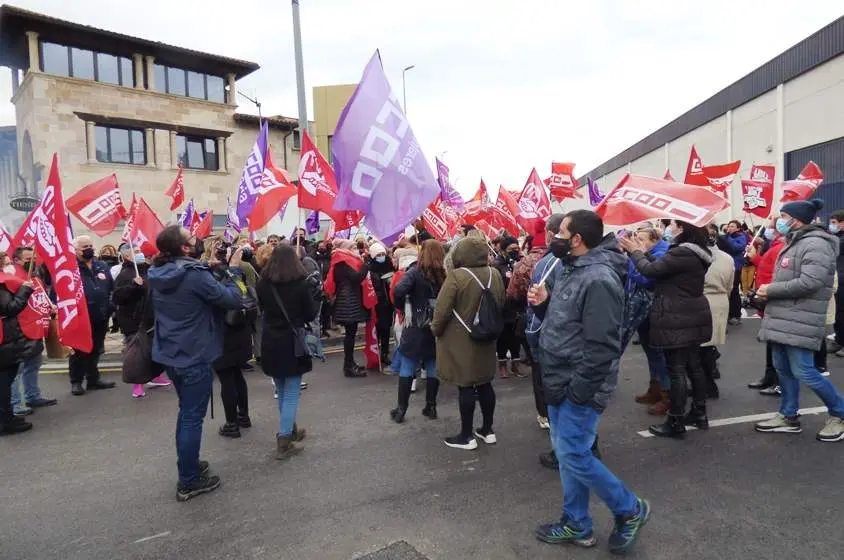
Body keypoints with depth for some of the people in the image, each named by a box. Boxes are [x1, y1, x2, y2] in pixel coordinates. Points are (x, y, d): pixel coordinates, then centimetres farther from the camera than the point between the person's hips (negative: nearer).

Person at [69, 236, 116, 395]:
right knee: (78, 352, 6)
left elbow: (111, 289, 13)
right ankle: (76, 382, 18)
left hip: (100, 318, 5)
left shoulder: (102, 267, 11)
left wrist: (109, 309, 7)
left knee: (95, 351, 15)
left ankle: (93, 379, 26)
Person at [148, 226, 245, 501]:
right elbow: (234, 300, -20)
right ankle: (188, 482, 15)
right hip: (195, 356, -8)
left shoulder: (158, 274, 1)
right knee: (193, 417, 4)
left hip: (170, 354, 8)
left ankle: (188, 466, 37)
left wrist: (211, 267, 6)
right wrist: (231, 270, -9)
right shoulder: (195, 274, -23)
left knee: (186, 411, 23)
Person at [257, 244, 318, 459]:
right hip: (294, 343, -4)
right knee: (291, 393, 4)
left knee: (282, 392, 20)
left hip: (271, 343, 4)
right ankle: (283, 443, 5)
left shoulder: (263, 283, -4)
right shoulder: (301, 283, -14)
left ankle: (290, 430, 37)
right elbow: (312, 314, -7)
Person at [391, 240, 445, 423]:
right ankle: (431, 407, 20)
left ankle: (401, 409, 11)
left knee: (407, 368, 6)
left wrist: (402, 306, -7)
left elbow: (399, 291, -24)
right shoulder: (446, 274, -1)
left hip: (416, 327, -3)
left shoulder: (416, 271, -10)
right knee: (433, 369, 12)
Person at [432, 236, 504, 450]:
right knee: (484, 383, 16)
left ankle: (467, 436, 15)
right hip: (486, 340, 6)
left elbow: (442, 309, -18)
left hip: (460, 341, -6)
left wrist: (436, 330, 0)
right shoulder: (495, 274, 1)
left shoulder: (457, 276, -19)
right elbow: (501, 305, 14)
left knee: (465, 386, 3)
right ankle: (488, 430, 28)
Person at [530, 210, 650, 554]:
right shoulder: (567, 269, 9)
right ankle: (577, 526, 32)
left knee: (573, 456, -1)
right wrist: (542, 304, 0)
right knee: (567, 454, 16)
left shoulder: (598, 279, -22)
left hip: (579, 387, -9)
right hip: (560, 382, 10)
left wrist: (579, 389, -20)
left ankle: (630, 510, 22)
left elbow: (602, 345, -24)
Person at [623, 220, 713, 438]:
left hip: (677, 321, -10)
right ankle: (699, 414, 29)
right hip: (692, 318, 10)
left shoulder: (681, 253, -22)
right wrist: (644, 252, 13)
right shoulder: (696, 252, 9)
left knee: (676, 370, -2)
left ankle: (676, 422, 7)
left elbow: (650, 270, -18)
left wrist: (635, 251, -2)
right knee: (693, 365, 17)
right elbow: (661, 269, 12)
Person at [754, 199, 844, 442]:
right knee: (784, 369, 13)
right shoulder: (794, 243, 18)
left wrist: (771, 289, -16)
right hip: (782, 319, 10)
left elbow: (809, 283, -25)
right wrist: (769, 291, 7)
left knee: (803, 372, -5)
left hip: (799, 322, -10)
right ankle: (789, 417, 24)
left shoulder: (816, 244, -15)